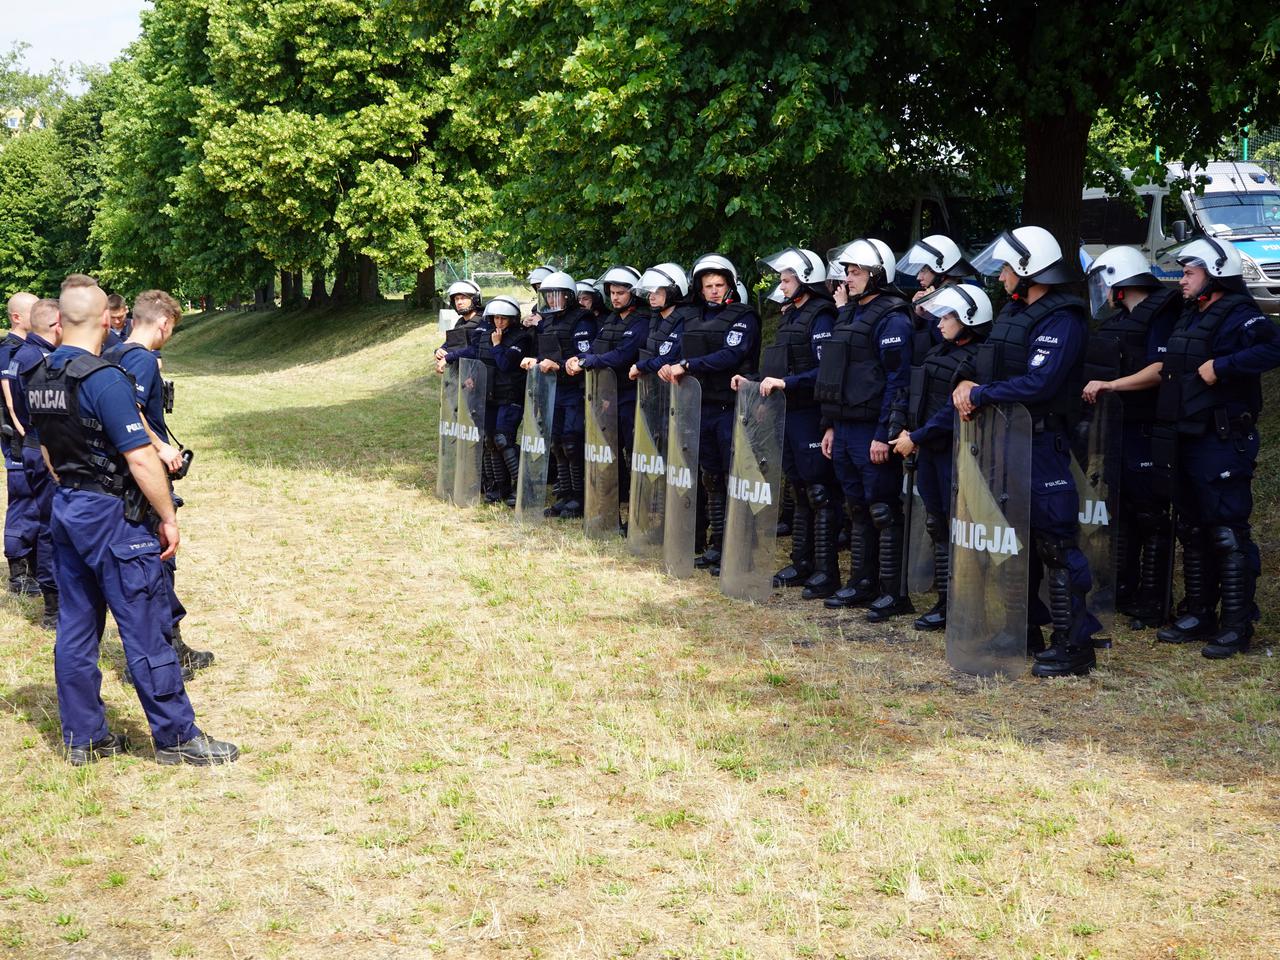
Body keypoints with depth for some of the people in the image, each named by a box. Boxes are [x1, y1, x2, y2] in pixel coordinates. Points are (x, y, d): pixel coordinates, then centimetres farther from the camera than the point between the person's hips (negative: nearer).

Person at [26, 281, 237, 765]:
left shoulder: (39, 377, 6)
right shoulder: (104, 379, -20)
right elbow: (141, 459, -21)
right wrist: (169, 518, -12)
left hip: (66, 510, 8)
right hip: (111, 514, -8)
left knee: (76, 626, 13)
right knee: (144, 629, -1)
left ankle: (82, 735, 20)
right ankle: (177, 737, 8)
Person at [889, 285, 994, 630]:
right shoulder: (939, 351, 13)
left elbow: (953, 411, -19)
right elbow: (920, 396, 20)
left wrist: (916, 437, -16)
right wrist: (908, 430, 6)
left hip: (954, 450, -9)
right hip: (928, 448, 9)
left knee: (956, 525, -4)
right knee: (936, 524, 11)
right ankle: (945, 600, 19)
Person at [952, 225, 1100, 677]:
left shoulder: (1061, 320, -16)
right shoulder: (1015, 311, 14)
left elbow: (1038, 384, -26)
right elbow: (988, 360, 19)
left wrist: (981, 396, -17)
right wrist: (968, 380, -3)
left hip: (1042, 441, -10)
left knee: (1054, 540, -9)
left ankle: (1075, 644, -5)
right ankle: (1025, 629, 28)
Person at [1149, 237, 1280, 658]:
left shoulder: (1238, 315, -13)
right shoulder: (1190, 317, 16)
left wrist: (1220, 366, -29)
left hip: (1224, 443, -10)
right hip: (1189, 440, 10)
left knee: (1228, 533, -6)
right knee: (1193, 530, 15)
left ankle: (1237, 625, -1)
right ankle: (1199, 615, 25)